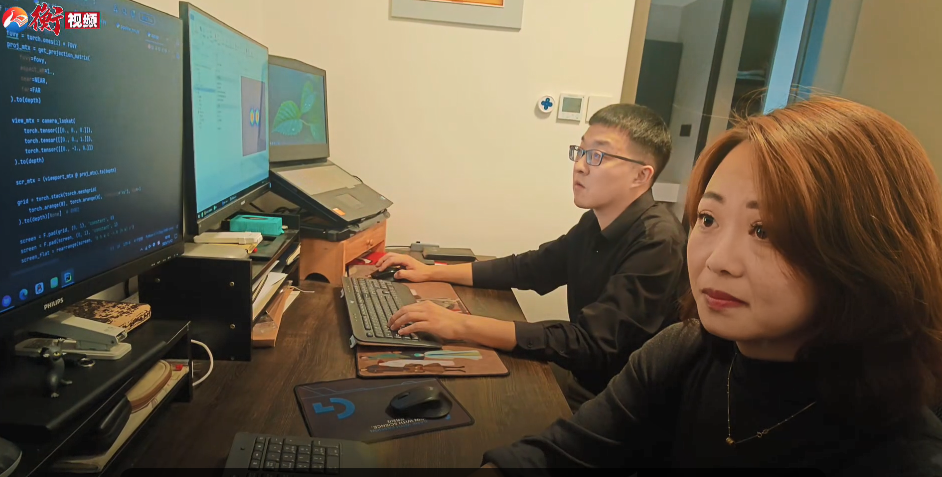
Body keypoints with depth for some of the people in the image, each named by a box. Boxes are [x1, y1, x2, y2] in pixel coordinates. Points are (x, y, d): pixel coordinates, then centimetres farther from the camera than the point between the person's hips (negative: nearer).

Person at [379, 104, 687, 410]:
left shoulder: (657, 243, -25)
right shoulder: (596, 223, 2)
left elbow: (590, 344, -32)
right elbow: (529, 268, 10)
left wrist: (462, 326, -36)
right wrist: (432, 272, 2)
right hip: (583, 376, 7)